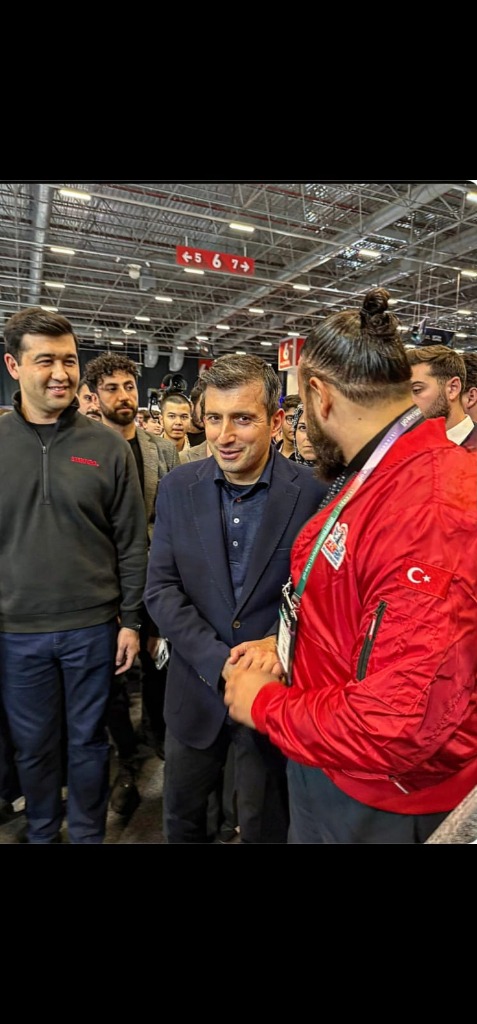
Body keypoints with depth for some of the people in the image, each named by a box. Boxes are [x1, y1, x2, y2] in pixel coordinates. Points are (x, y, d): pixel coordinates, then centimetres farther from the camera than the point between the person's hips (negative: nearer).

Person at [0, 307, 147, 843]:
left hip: (93, 626, -1)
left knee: (89, 740, 15)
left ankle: (88, 831, 40)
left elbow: (131, 542, -3)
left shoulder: (108, 447, -5)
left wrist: (130, 619, -3)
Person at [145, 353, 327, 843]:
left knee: (264, 824, 20)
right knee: (180, 817, 23)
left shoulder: (312, 494, -14)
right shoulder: (178, 488, -5)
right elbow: (160, 589, -7)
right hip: (196, 685, 3)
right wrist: (222, 665, -18)